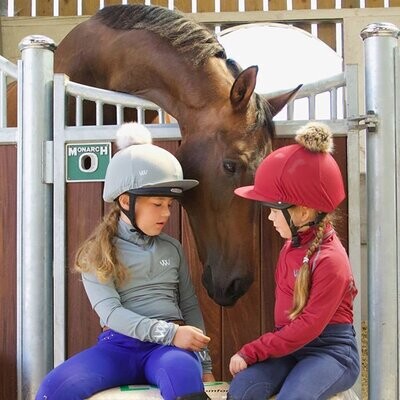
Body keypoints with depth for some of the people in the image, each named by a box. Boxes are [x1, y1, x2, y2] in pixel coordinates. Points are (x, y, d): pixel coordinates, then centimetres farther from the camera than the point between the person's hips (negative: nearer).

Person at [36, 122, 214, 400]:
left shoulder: (173, 248, 15)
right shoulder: (97, 253, 4)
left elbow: (190, 306, 18)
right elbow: (110, 311, -9)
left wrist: (204, 363, 10)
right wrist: (169, 332, -20)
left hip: (169, 345, 1)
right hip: (119, 345, -1)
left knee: (184, 373, -39)